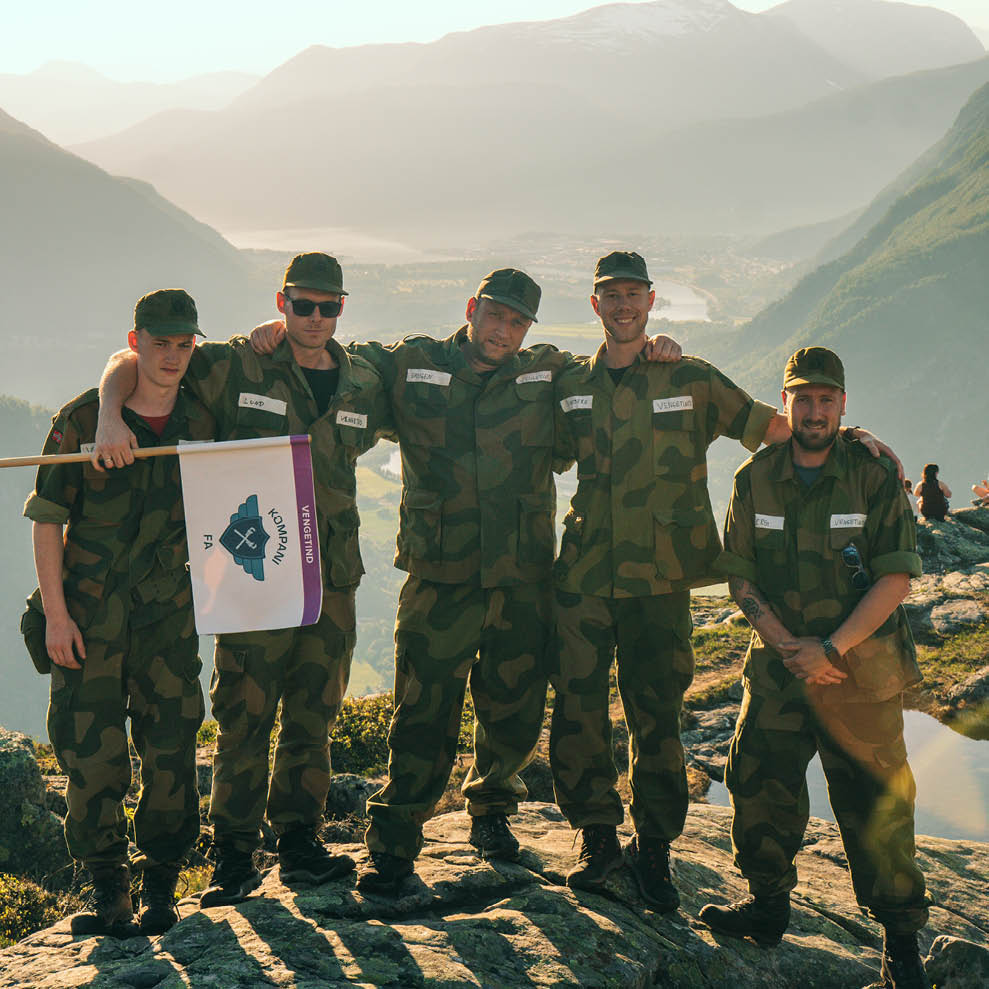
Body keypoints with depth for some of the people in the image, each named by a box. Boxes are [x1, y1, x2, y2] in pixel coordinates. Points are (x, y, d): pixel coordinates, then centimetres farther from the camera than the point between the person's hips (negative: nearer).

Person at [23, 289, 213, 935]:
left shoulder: (201, 424, 5)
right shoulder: (83, 419, -4)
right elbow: (48, 519, -4)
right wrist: (55, 614, -9)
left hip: (169, 614, 2)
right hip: (89, 613, -2)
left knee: (171, 748, 3)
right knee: (91, 750, -2)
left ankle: (162, 881, 18)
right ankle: (108, 886, 12)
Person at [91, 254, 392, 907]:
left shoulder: (364, 387, 9)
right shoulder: (239, 365, -3)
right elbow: (129, 363, -2)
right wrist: (111, 419, -19)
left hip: (334, 577, 4)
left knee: (314, 717, 11)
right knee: (245, 718, -1)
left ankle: (300, 841, 23)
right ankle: (235, 854, 10)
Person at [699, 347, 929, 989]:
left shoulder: (875, 475, -6)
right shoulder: (756, 479, 3)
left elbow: (896, 579, -9)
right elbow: (740, 576, 4)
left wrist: (831, 650, -15)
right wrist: (787, 645, -9)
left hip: (861, 670, -3)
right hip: (780, 664, 3)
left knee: (875, 799, -2)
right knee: (759, 780, 1)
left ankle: (900, 936, 9)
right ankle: (769, 905, 20)